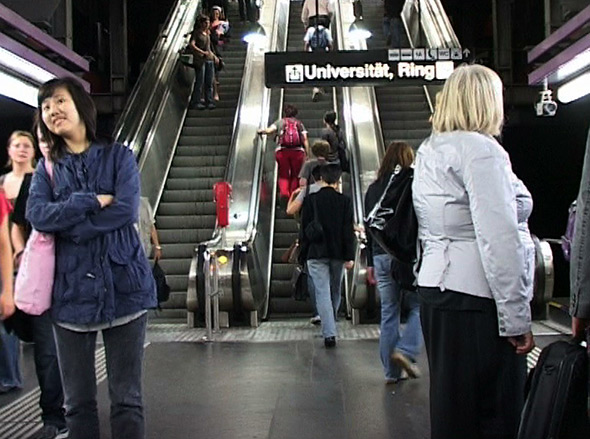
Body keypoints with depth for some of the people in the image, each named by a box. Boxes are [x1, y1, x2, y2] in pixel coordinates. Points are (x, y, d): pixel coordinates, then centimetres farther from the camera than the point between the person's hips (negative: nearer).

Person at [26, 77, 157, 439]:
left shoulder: (119, 156, 5)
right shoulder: (47, 168, 13)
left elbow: (127, 209, -11)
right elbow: (37, 215, -5)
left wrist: (67, 222, -9)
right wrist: (93, 202, -13)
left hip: (123, 286, -2)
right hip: (71, 290, 3)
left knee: (127, 399, 2)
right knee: (77, 402, 9)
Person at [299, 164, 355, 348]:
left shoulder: (310, 200, -2)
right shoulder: (345, 201, -1)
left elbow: (304, 229, 0)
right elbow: (348, 231, -4)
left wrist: (303, 255, 7)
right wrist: (349, 256, -2)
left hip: (316, 254, -1)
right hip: (338, 253, 1)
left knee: (322, 293, -3)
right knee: (335, 292, 16)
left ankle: (329, 334, -11)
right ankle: (330, 327, 31)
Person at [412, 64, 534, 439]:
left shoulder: (428, 151, 14)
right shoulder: (481, 150, -12)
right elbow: (498, 239, -18)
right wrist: (517, 317, -15)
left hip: (435, 286, 9)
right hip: (477, 296, -9)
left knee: (450, 403, 17)